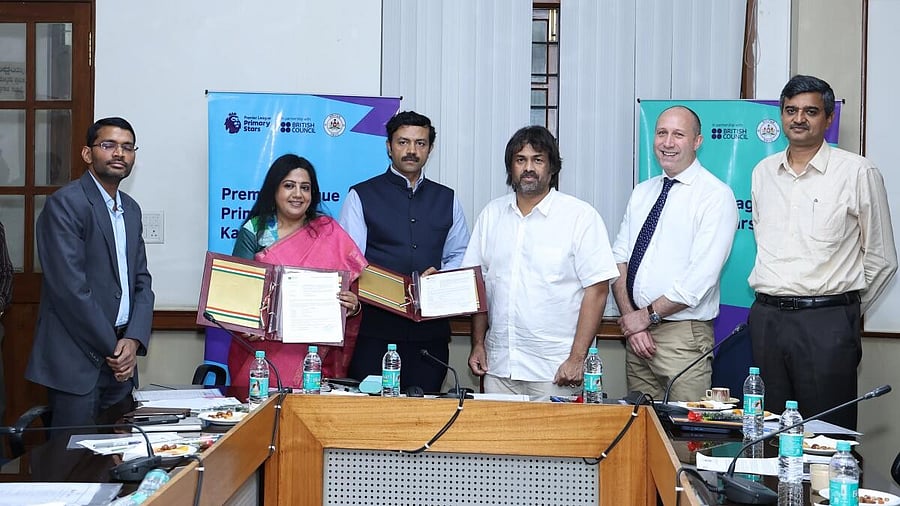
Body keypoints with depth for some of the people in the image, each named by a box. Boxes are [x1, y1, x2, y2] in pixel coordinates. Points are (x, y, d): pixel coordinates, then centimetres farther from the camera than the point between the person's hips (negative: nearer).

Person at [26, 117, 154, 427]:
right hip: (79, 360, -7)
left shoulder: (131, 209, 15)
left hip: (120, 361, 7)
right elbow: (71, 289, -16)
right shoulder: (65, 204, -9)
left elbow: (141, 281, 12)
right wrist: (113, 349, -12)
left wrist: (133, 340, -4)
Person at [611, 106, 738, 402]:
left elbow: (701, 276, -16)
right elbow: (620, 258, 7)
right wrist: (630, 320, -6)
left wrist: (648, 315, -12)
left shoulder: (717, 196, -8)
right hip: (637, 333, 6)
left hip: (683, 335, -6)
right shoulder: (642, 193, 13)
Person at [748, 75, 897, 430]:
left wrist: (845, 310, 7)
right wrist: (773, 301, 16)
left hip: (826, 322, -4)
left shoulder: (858, 172, -3)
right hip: (766, 317, 4)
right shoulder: (762, 172, 11)